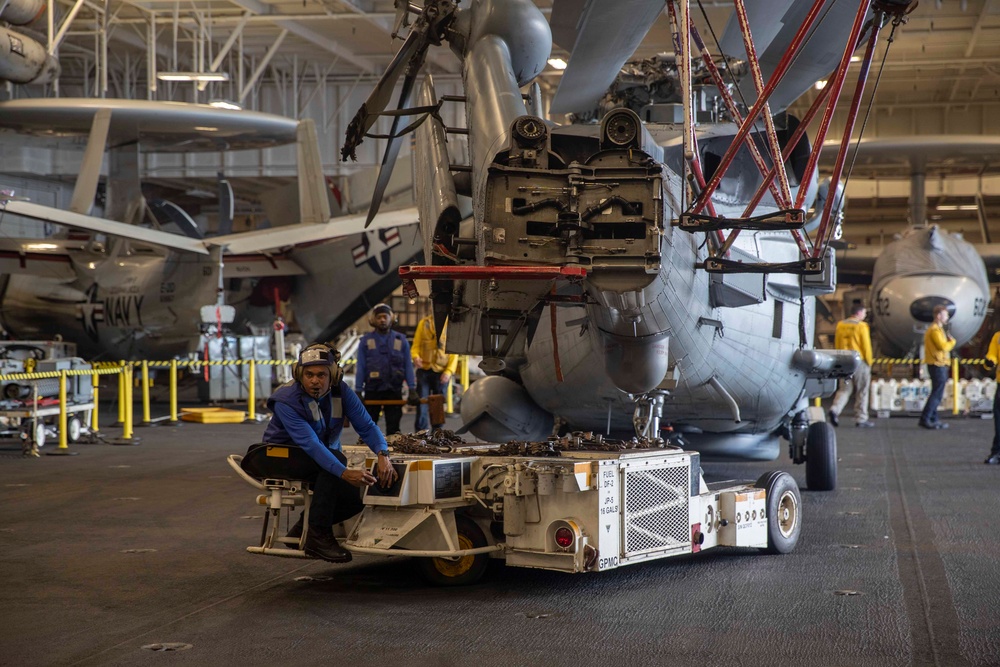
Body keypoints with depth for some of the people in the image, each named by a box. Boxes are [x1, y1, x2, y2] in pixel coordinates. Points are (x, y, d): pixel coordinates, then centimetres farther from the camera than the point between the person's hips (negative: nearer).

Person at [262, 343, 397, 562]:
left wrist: (383, 455, -36)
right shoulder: (286, 400, -27)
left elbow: (366, 425, -15)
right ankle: (319, 536, -27)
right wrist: (344, 473, -50)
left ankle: (304, 528, 9)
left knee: (358, 496, -13)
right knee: (336, 459, -33)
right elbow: (310, 444, -38)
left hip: (324, 454, 6)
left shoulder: (341, 391, -11)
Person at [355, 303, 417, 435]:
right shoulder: (366, 340, 3)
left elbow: (408, 366, 3)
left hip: (394, 390, 0)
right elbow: (360, 368, 2)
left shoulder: (401, 340, 5)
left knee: (393, 428, 4)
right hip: (372, 389, 0)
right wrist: (358, 392, -4)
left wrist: (412, 390, -4)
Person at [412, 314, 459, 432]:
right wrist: (415, 356, -16)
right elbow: (416, 344, 6)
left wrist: (449, 371, -9)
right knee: (421, 403, -3)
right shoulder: (424, 323, 5)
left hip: (442, 372, 0)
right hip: (424, 369, 1)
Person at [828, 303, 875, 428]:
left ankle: (835, 409, -14)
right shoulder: (861, 326, -10)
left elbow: (837, 344, 9)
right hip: (860, 361, -5)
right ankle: (861, 419, 8)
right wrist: (869, 362, 0)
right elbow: (866, 346, -10)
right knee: (862, 391, 5)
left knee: (844, 389, 9)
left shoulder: (840, 325, 6)